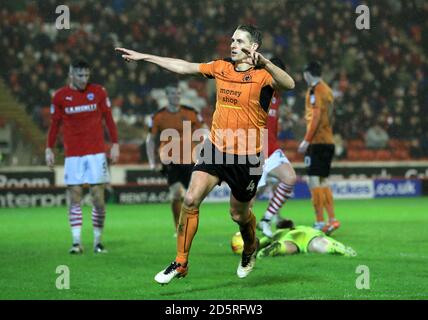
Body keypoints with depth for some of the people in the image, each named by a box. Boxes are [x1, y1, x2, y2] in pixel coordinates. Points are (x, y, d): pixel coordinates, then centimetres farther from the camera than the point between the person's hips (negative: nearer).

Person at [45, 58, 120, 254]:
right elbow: (54, 125, 9)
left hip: (96, 152, 0)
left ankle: (98, 241, 9)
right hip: (72, 155, 0)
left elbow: (108, 119, 7)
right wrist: (49, 149, 4)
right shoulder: (60, 96, 2)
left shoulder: (98, 92, 2)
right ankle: (76, 242, 0)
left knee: (98, 198, -2)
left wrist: (115, 145, 1)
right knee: (74, 198, -3)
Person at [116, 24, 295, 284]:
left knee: (239, 215, 10)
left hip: (247, 156, -4)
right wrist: (144, 57, 10)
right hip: (215, 149, 4)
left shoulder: (263, 76, -13)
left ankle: (250, 247, 45)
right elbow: (184, 67, 11)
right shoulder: (221, 68, 4)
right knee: (191, 200, -11)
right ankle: (181, 262, -1)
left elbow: (289, 84, -33)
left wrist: (264, 63, -49)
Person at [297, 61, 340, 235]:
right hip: (329, 141, 9)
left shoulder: (315, 90, -8)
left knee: (314, 180, -8)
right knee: (323, 181, 13)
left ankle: (320, 222, -12)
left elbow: (316, 116, -17)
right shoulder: (327, 90, 17)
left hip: (317, 141, -9)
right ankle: (332, 219, 10)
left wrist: (306, 140, -17)